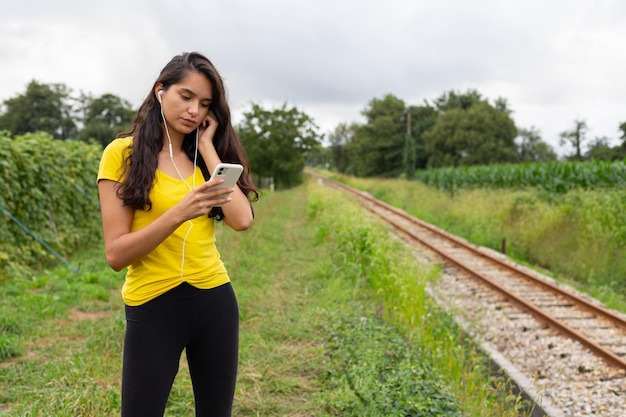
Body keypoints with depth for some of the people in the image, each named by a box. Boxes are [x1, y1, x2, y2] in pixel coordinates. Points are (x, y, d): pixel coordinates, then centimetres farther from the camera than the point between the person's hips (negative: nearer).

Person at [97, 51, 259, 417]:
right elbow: (116, 254, -12)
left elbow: (242, 219, -9)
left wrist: (208, 148, -6)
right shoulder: (124, 153, -6)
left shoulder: (204, 156, 8)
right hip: (153, 307, -4)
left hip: (216, 302, 5)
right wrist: (179, 213, -25)